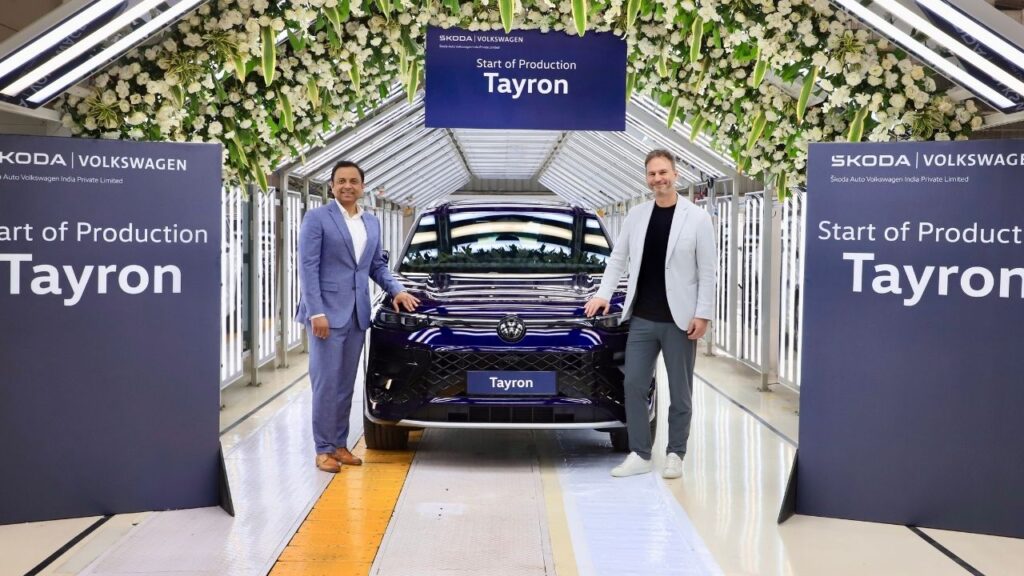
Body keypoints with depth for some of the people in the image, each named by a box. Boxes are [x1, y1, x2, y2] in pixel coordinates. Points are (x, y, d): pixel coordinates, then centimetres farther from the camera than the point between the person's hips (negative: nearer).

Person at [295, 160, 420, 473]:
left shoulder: (372, 223, 14)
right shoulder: (317, 218, -5)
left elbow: (377, 266, 21)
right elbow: (307, 267, -10)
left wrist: (397, 290, 4)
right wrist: (316, 312, -16)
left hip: (357, 314, 6)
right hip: (327, 312, -6)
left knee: (346, 383, 10)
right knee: (326, 382, -3)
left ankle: (339, 444, 18)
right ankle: (324, 448, 5)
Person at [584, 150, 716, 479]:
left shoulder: (697, 218, -4)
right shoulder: (635, 216, 7)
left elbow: (707, 270, -5)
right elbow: (618, 258, 13)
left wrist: (703, 314, -11)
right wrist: (603, 294, 0)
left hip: (679, 320, -3)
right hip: (641, 319, 4)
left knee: (680, 392, 7)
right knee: (633, 386, 2)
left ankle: (675, 455, 19)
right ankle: (639, 455, 11)